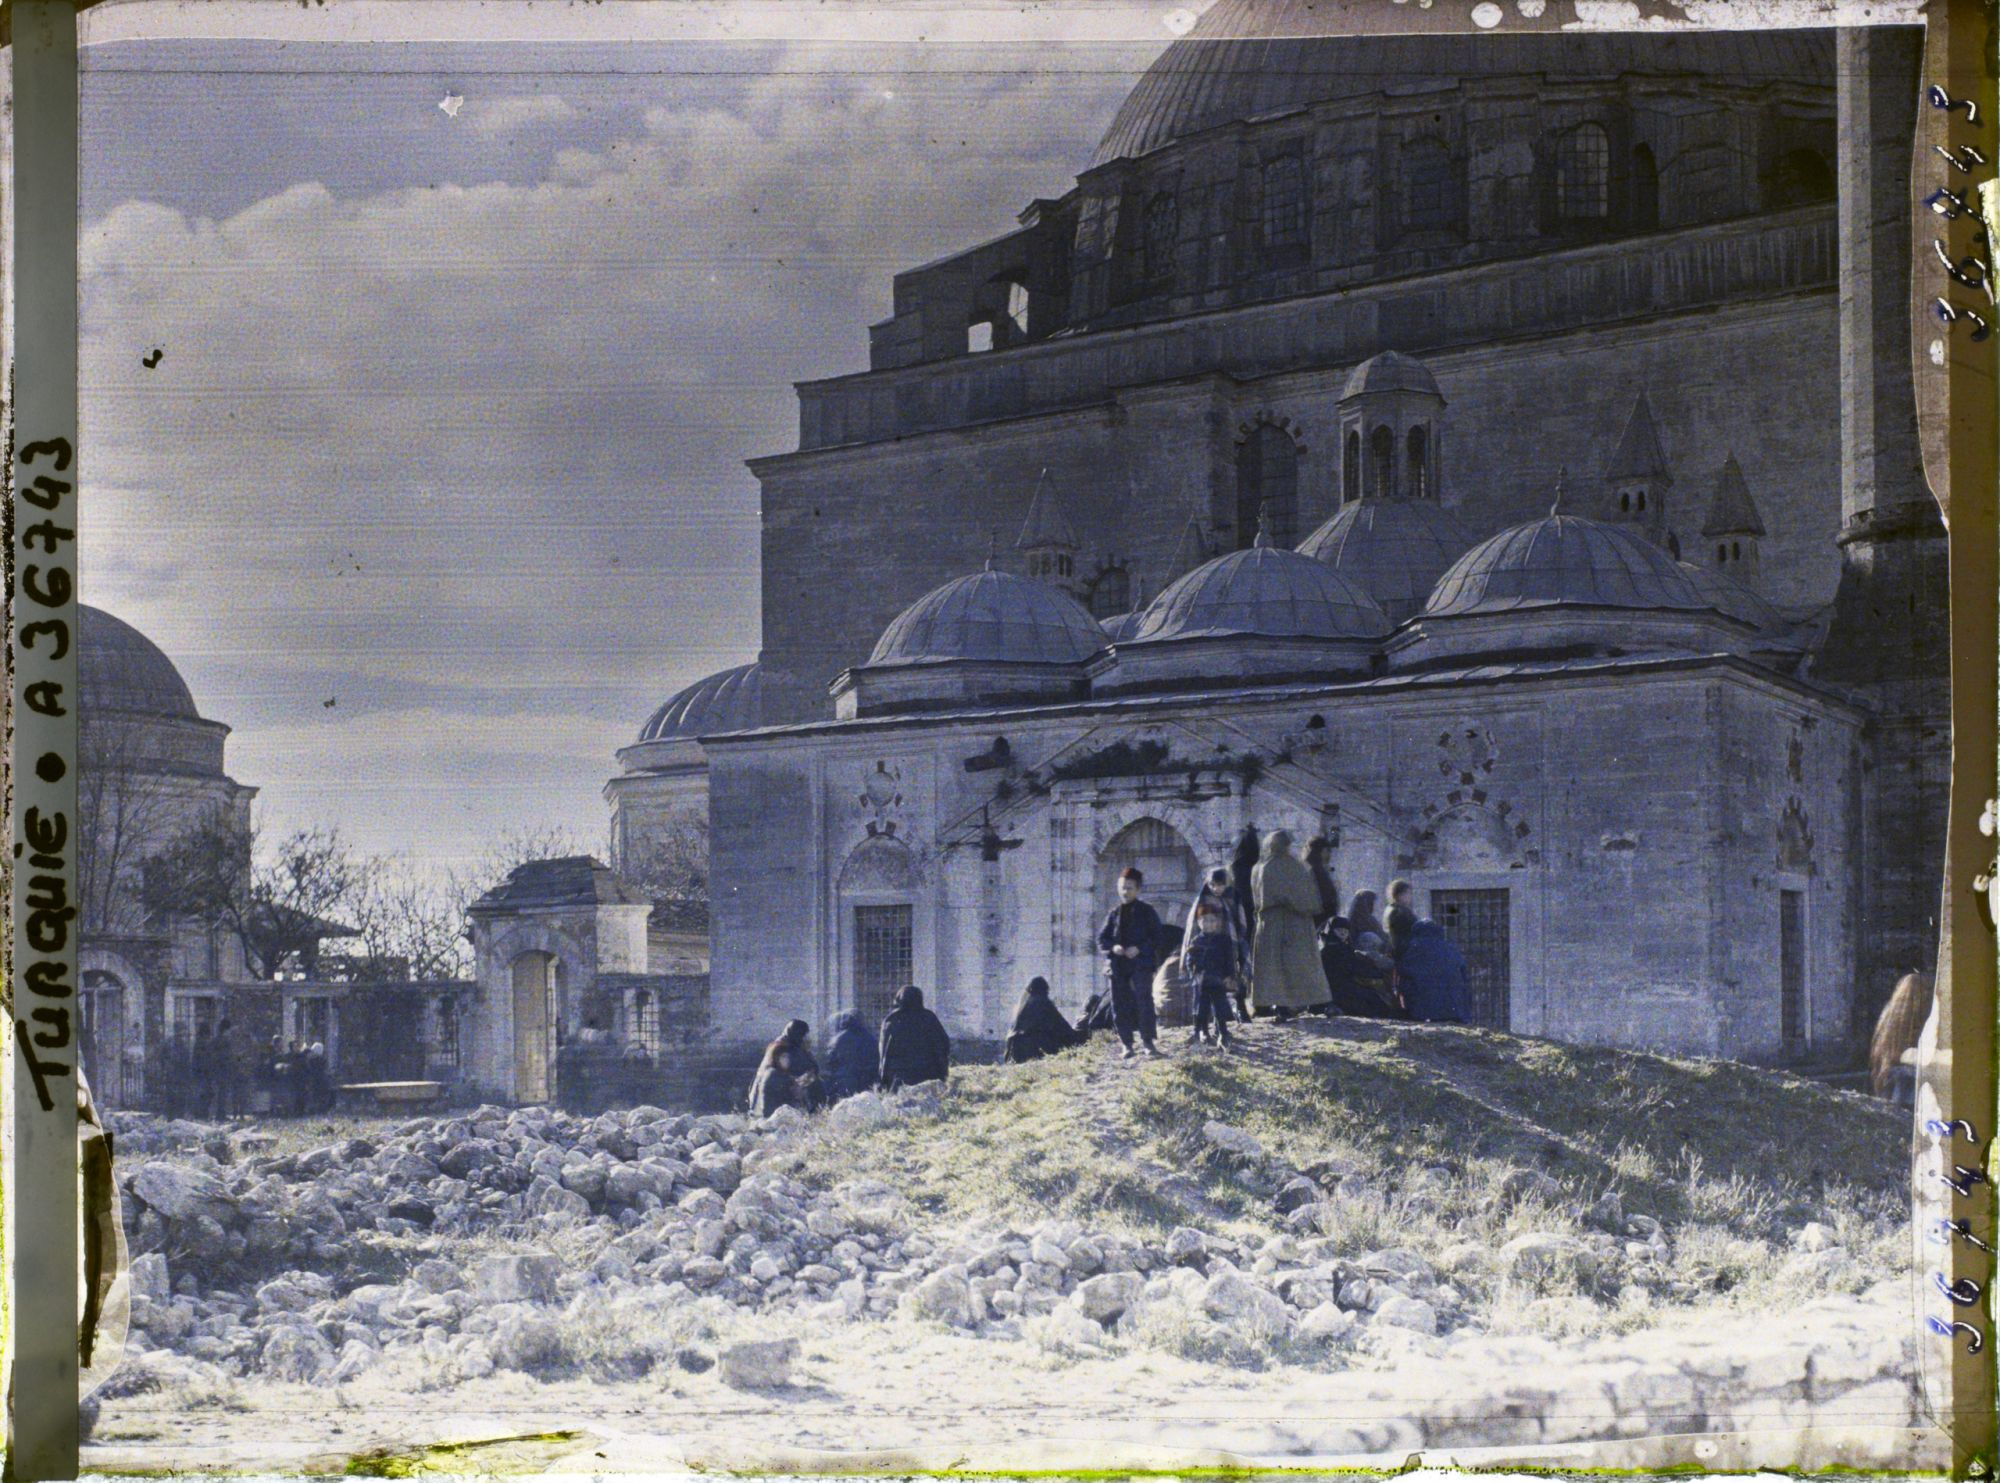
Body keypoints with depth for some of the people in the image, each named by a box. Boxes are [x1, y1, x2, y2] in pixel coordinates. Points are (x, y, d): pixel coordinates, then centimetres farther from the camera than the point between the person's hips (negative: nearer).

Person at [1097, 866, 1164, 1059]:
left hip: (1141, 964, -4)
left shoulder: (1146, 912, 2)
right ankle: (1126, 1044, 8)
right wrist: (1113, 947, -9)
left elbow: (1156, 938, 0)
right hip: (1117, 965, 4)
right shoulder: (1115, 913, 12)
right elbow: (1101, 937, 12)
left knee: (1143, 1001, -13)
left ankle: (1148, 1042, -9)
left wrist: (1139, 948, -15)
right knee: (1120, 1005, 2)